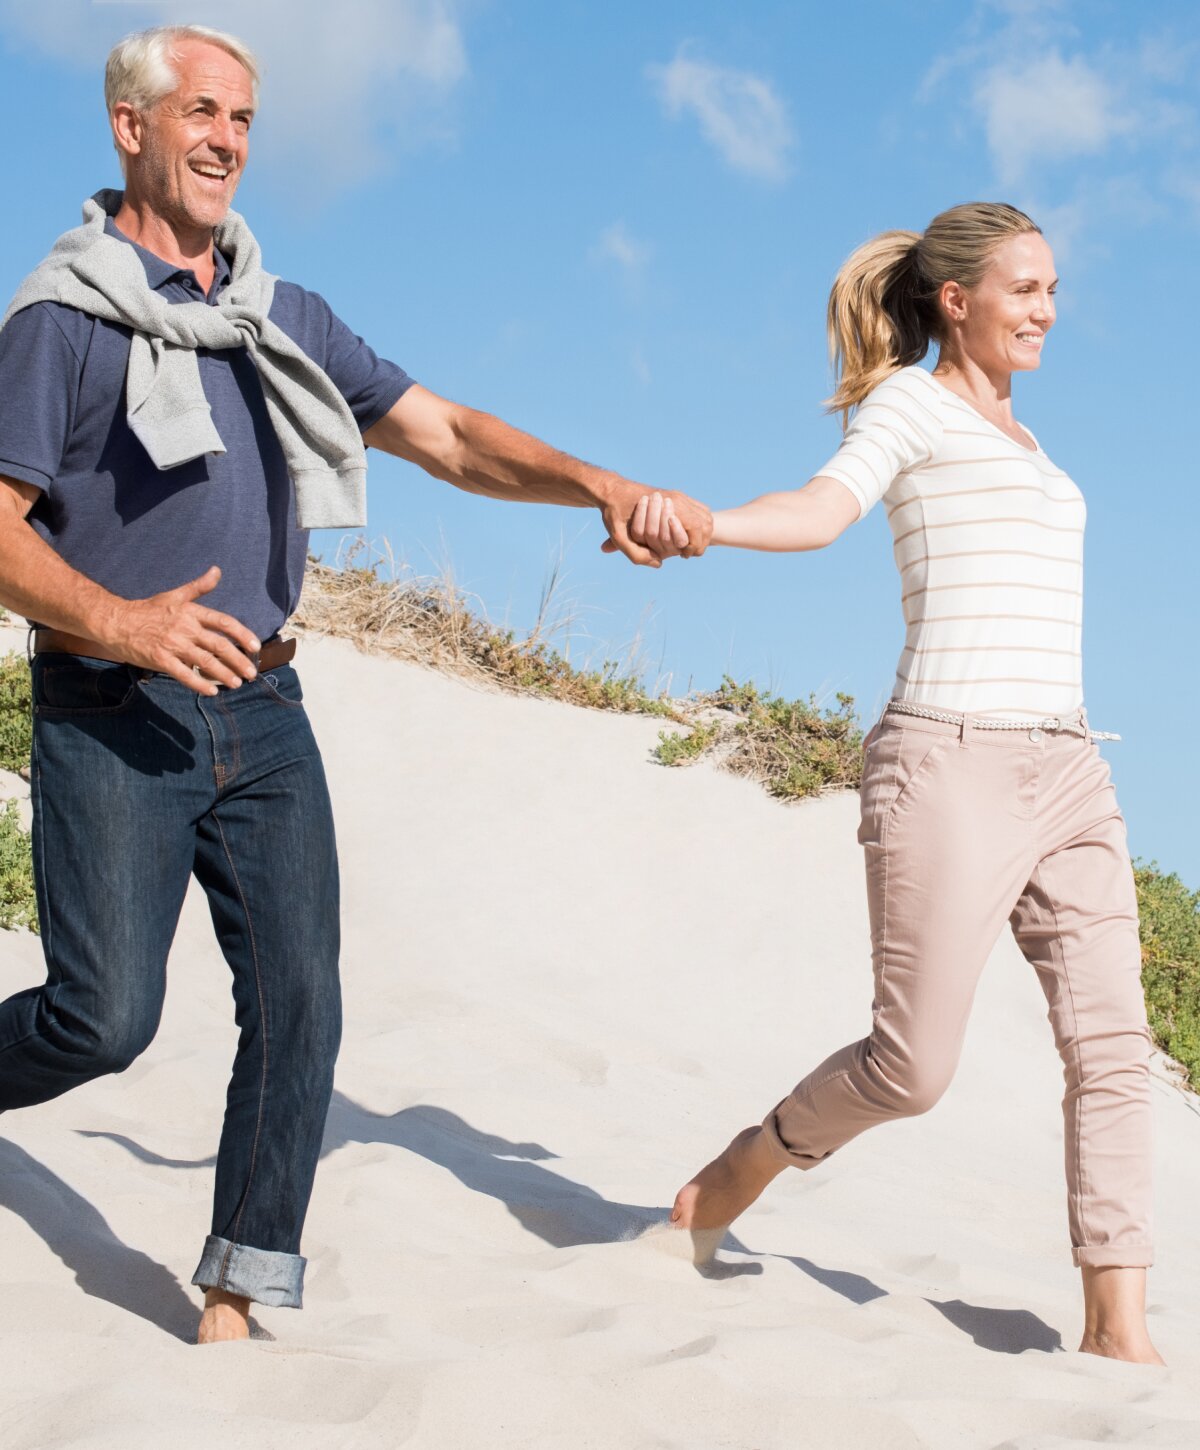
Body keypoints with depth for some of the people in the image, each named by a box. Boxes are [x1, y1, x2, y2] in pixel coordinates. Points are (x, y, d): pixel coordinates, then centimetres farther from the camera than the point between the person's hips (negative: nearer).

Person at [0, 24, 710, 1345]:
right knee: (107, 1015, -12)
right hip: (113, 722, -5)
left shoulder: (284, 319, 15)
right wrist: (113, 621, -26)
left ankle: (236, 1301, 5)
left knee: (299, 1008, -4)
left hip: (261, 713, 5)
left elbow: (446, 437, 11)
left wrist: (592, 481, -6)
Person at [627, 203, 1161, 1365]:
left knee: (1113, 1046, -5)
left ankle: (1117, 1329, -4)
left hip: (1065, 769, 7)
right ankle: (747, 1164, 21)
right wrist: (693, 518, -37)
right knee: (911, 1065, -6)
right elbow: (823, 508, -18)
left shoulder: (1018, 438, 25)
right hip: (950, 759, -7)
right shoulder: (910, 403, 1)